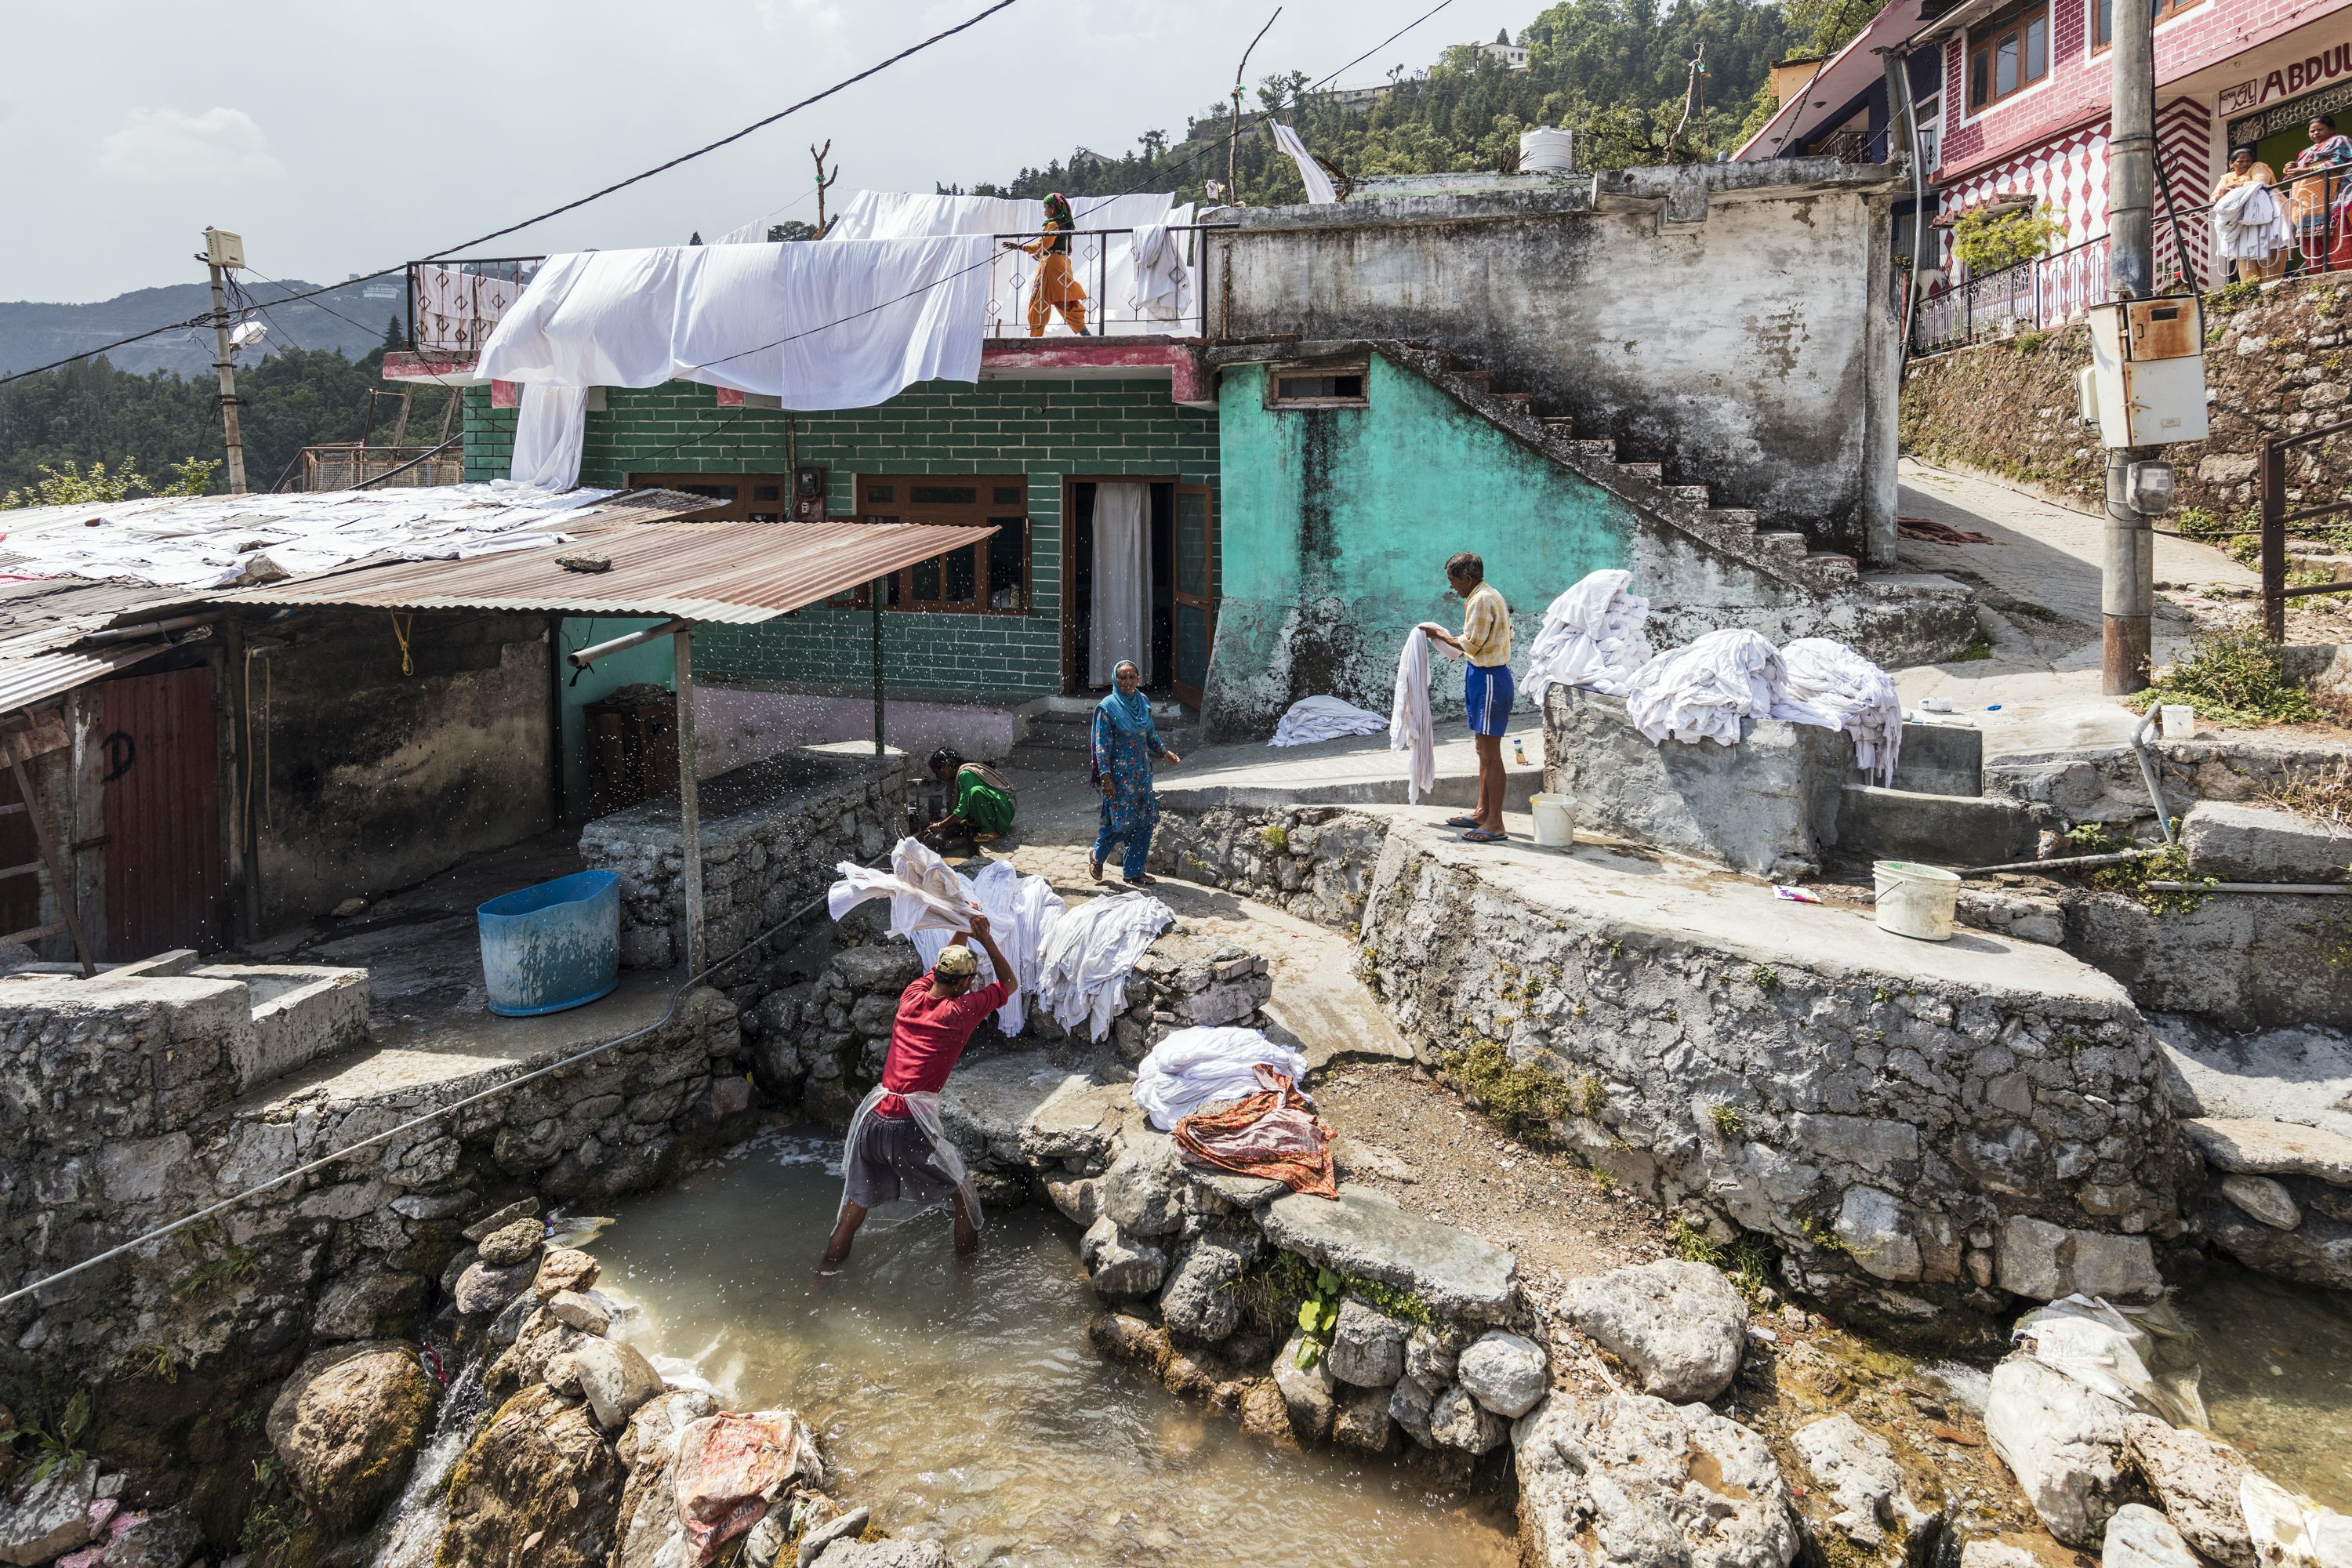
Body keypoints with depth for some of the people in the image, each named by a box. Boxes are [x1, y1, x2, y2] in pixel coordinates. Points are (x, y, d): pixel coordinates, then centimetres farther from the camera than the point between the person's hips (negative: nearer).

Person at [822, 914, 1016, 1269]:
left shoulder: (911, 996, 9)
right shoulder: (959, 1012, -5)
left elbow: (943, 965, 32)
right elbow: (1009, 982, 11)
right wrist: (985, 937, 10)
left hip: (873, 1117, 6)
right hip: (912, 1125, -6)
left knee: (855, 1205, 17)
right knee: (963, 1193, 16)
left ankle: (826, 1278, 26)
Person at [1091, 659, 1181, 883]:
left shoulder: (1144, 702, 5)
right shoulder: (1107, 707, -12)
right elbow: (1102, 744, -12)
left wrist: (1164, 752, 7)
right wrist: (1105, 777, -16)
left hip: (1142, 772, 6)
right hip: (1120, 773, -6)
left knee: (1145, 821, 6)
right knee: (1119, 820, -4)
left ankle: (1133, 871, 18)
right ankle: (1098, 856, 24)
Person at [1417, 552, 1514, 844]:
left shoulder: (1481, 601, -17)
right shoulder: (1488, 596, 15)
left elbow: (1470, 645, -19)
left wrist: (1440, 634, -5)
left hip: (1488, 678, -11)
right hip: (1483, 676, 11)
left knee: (1490, 754, -8)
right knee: (1484, 751, 16)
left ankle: (1495, 824, -5)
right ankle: (1482, 813, 25)